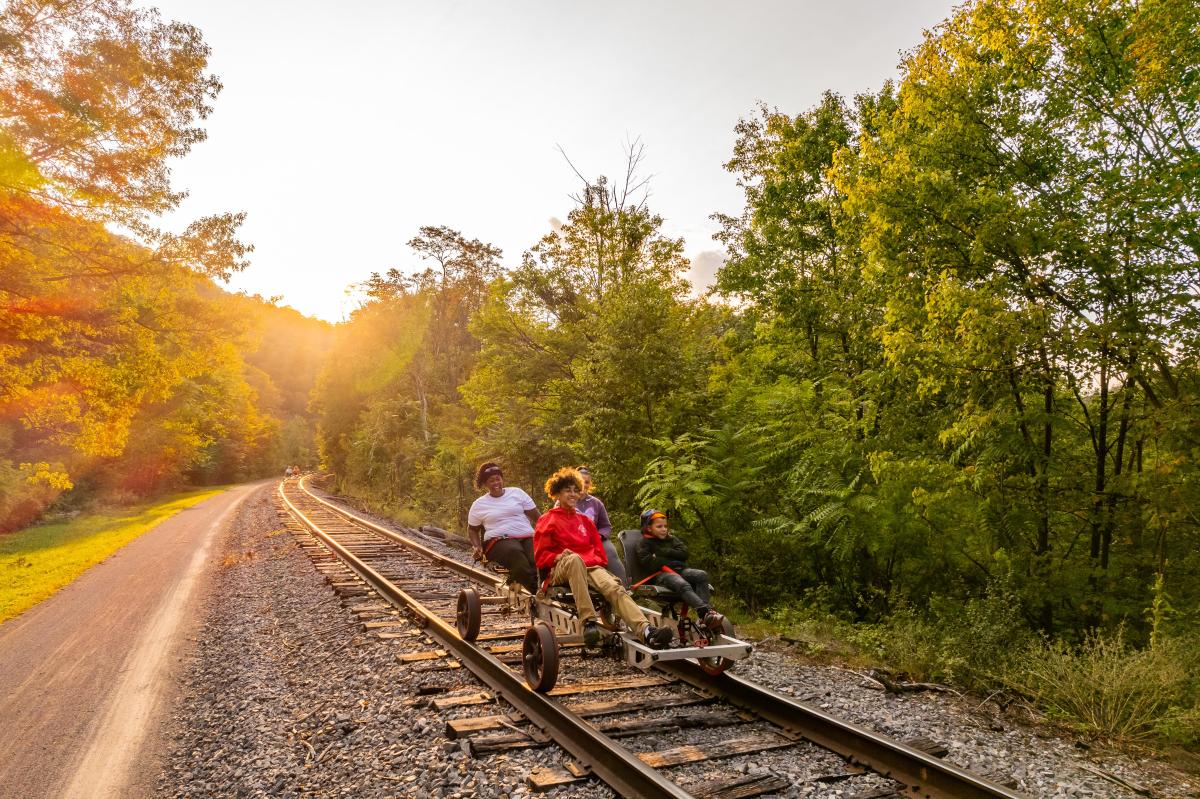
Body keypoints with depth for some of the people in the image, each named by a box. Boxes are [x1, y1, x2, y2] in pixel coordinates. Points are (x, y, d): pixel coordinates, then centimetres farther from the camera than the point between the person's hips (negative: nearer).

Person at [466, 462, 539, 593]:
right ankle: (537, 589, -45)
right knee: (514, 552, -39)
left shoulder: (517, 493, 15)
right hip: (498, 541, -2)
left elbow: (537, 517, 11)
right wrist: (477, 546, 7)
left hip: (527, 538, 2)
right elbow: (472, 529, 27)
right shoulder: (479, 504, 16)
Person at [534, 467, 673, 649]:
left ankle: (646, 631, -54)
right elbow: (541, 557, 6)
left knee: (615, 588, -30)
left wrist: (596, 561, 4)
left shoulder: (585, 520, 25)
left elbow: (598, 549, 25)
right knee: (575, 559, -42)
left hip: (590, 567, 4)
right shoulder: (547, 521, 12)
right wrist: (561, 557, -10)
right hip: (560, 571, -4)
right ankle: (588, 622, -46)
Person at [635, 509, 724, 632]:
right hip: (660, 575, -5)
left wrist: (662, 553, 1)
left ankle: (705, 616, -33)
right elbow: (648, 563, -5)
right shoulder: (644, 544, 11)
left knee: (702, 575, -23)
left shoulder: (672, 539, 27)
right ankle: (707, 613, -51)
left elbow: (683, 553, 10)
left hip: (678, 570, 6)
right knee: (683, 585, -36)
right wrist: (670, 561, -3)